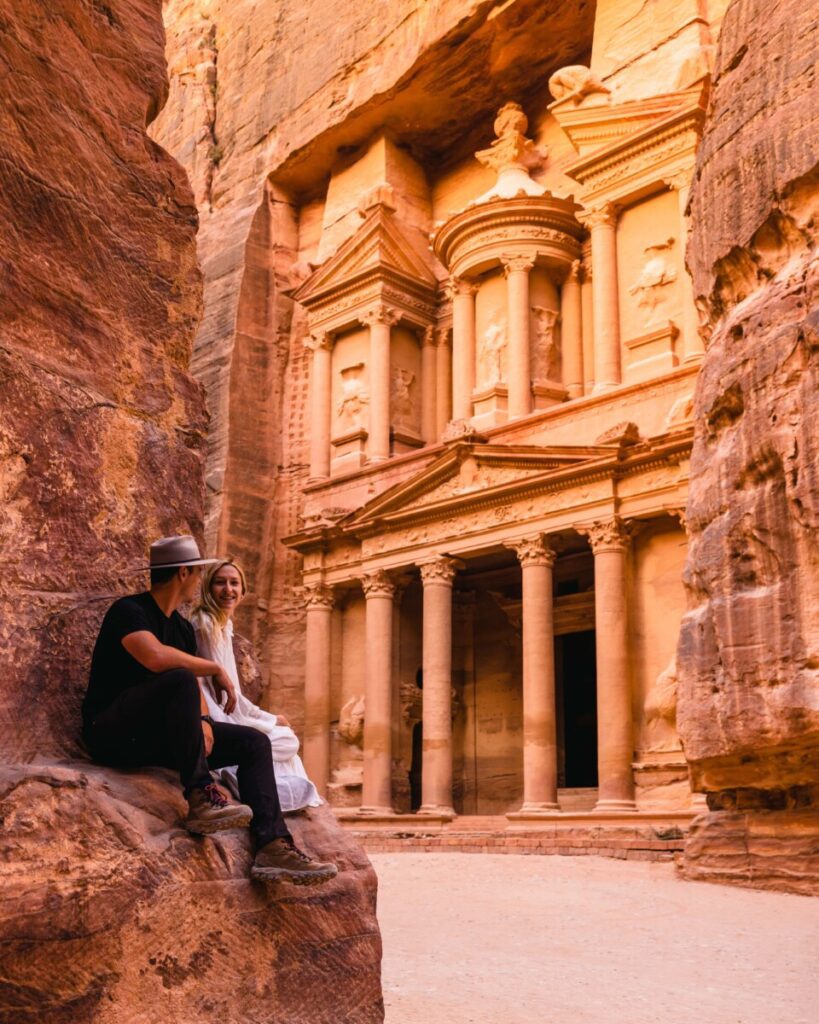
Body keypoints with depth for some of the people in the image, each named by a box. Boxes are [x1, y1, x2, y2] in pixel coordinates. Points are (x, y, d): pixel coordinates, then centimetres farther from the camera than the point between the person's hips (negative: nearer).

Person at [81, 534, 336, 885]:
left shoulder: (183, 627, 16)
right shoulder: (129, 611, -11)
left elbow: (194, 691, 15)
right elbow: (155, 657, -32)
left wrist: (200, 726, -7)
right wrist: (216, 669, -19)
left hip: (159, 737, 9)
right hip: (112, 734, -9)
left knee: (254, 742, -2)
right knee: (179, 679, -35)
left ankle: (273, 848, -16)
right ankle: (200, 799, -32)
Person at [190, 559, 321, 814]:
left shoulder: (223, 625, 13)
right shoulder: (206, 625, -15)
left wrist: (268, 718, 5)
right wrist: (271, 719, -7)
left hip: (225, 714, 9)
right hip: (216, 720, -9)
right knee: (287, 741, -6)